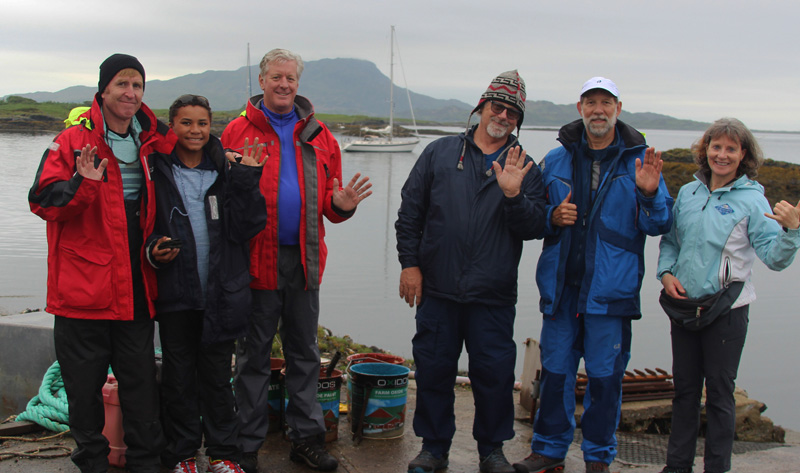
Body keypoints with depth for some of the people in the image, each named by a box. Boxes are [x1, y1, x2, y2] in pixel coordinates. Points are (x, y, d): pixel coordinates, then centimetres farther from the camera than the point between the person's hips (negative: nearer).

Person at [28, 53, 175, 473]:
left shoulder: (151, 143, 9)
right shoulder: (72, 141, -3)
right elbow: (42, 201, -9)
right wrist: (82, 183, -25)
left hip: (135, 288, 3)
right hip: (83, 286, -3)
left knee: (141, 379, 9)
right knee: (84, 382, 6)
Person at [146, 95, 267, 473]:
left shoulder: (225, 170, 3)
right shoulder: (157, 171, -1)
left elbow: (247, 227, -5)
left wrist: (246, 179, -14)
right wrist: (154, 250, -16)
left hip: (221, 293, 1)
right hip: (175, 294, -1)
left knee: (217, 374, 10)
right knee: (179, 375, 9)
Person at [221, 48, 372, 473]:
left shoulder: (317, 135, 11)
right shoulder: (238, 131, 0)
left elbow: (326, 200, 11)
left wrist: (341, 204, -10)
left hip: (305, 259, 4)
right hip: (256, 259, -3)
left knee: (304, 353, 12)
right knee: (253, 355, 7)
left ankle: (306, 437, 24)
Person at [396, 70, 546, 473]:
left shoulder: (524, 168, 8)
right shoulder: (439, 153, 8)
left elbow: (534, 228, -2)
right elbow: (410, 212, 8)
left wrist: (513, 195, -18)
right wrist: (410, 263, 2)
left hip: (493, 297, 0)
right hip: (437, 291, 1)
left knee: (495, 375, 3)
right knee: (433, 371, 7)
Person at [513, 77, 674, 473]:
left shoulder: (639, 161, 2)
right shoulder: (556, 160, 8)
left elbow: (658, 225, 0)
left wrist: (649, 193, -19)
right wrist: (552, 217, -6)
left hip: (610, 288, -2)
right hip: (561, 285, 2)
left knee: (605, 376, 5)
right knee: (555, 371, 10)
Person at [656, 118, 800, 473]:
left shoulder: (751, 199, -8)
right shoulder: (687, 193, 6)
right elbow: (670, 240, 16)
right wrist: (666, 273, -1)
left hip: (726, 310, -4)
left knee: (719, 391, 5)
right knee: (684, 387, 14)